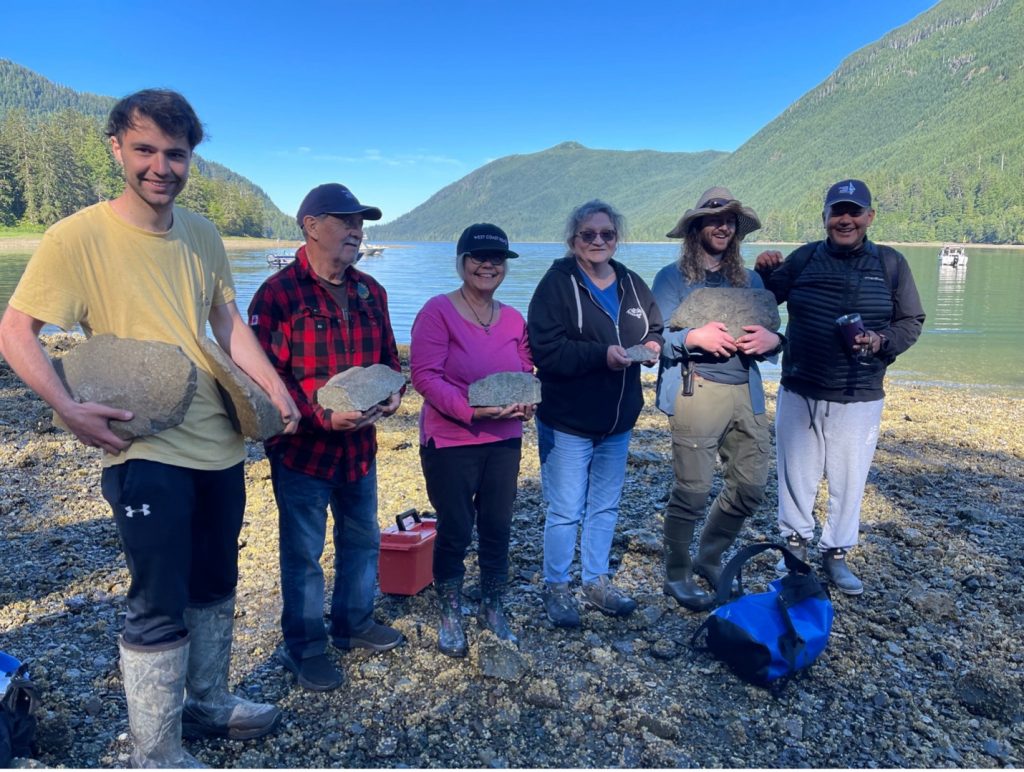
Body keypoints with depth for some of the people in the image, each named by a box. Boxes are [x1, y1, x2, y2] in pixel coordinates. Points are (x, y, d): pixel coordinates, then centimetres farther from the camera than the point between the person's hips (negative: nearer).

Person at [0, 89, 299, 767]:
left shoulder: (202, 234, 6)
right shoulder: (80, 236, -11)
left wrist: (273, 385, 4)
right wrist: (68, 409, -22)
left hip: (221, 443, 6)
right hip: (146, 451, -6)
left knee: (215, 588, 20)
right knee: (160, 608, 1)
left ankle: (208, 702, 42)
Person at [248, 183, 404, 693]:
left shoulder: (370, 292, 6)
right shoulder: (278, 294, -14)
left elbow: (387, 356, 13)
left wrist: (393, 392, -8)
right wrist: (324, 416, -27)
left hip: (360, 444, 7)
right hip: (301, 447, -6)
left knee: (362, 539, 20)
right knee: (303, 552, 9)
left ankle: (354, 623, 41)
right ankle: (305, 647, 28)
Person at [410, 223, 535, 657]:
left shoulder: (513, 320, 6)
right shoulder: (437, 311, -11)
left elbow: (526, 373, 12)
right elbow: (425, 375, -18)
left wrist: (527, 402, -10)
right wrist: (471, 410, -27)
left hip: (504, 441, 5)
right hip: (450, 442, -5)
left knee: (497, 528, 13)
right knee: (455, 531, 6)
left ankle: (492, 610, 34)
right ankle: (450, 617, 28)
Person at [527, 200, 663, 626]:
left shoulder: (631, 283, 7)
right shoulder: (557, 283, -12)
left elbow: (655, 329, 16)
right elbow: (545, 350, -21)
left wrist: (653, 345, -7)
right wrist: (601, 354, -30)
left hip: (617, 421, 6)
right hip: (567, 423, -6)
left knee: (606, 506, 18)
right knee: (565, 511, 2)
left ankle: (597, 581, 35)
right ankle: (555, 587, 22)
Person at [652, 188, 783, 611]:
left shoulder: (750, 280, 18)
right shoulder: (672, 278, 2)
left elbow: (772, 335, 16)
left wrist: (771, 339, -7)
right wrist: (693, 338, -22)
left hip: (747, 394, 6)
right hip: (696, 393, -5)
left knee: (751, 487, 7)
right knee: (692, 491, -4)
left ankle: (709, 559, 31)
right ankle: (677, 575, 17)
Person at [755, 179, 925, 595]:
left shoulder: (891, 263, 0)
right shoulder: (803, 258, 1)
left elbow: (911, 322, 6)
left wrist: (882, 341, -15)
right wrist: (763, 273, -12)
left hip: (859, 400, 0)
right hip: (798, 393, 1)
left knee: (848, 481, 11)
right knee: (796, 476, 13)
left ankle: (836, 553, 31)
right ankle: (795, 543, 33)